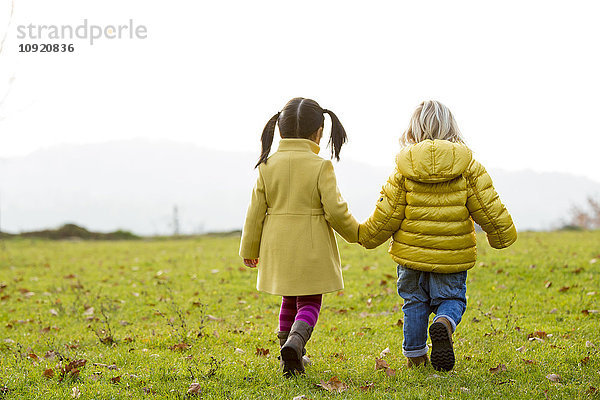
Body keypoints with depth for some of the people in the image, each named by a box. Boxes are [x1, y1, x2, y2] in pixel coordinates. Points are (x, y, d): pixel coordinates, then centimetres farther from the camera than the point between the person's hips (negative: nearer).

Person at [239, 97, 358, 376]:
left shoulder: (267, 166, -1)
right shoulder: (321, 167, -11)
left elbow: (256, 212, 3)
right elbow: (335, 211, -12)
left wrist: (249, 250, 14)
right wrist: (355, 233, 7)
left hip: (278, 249, 4)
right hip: (312, 250, -4)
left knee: (289, 301, 21)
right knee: (309, 302, 5)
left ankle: (291, 357, 25)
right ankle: (295, 341, -22)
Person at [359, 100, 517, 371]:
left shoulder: (404, 168, -6)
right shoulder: (467, 165, -5)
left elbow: (388, 212, -4)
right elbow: (487, 207, -4)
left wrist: (367, 235, 14)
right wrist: (502, 235, 13)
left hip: (411, 253, 1)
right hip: (453, 254, -1)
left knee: (414, 303, 15)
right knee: (452, 299, 11)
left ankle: (415, 356, 19)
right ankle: (445, 323, -21)